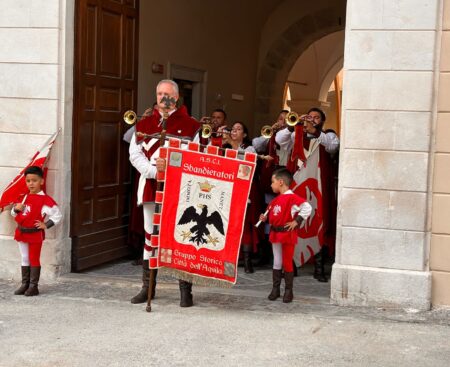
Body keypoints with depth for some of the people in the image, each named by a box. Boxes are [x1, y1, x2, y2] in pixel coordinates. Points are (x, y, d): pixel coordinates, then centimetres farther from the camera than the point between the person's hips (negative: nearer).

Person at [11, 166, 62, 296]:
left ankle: (33, 286, 6)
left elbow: (57, 215, -11)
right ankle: (25, 284, 20)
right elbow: (14, 213, 18)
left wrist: (46, 225, -14)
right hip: (21, 232, 6)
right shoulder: (24, 197, 7)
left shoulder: (45, 199, -12)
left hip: (35, 234, -6)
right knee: (25, 259, 12)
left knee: (34, 259, 1)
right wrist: (16, 208, -4)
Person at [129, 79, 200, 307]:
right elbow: (135, 154, 5)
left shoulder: (191, 125, 3)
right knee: (150, 235, 8)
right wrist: (153, 169, -12)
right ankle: (148, 287, 18)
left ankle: (185, 290, 3)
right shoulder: (144, 124, 12)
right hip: (151, 187, 3)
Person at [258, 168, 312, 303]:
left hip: (288, 235, -8)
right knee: (277, 263, 13)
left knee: (287, 262, 2)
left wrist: (296, 221, -19)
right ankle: (275, 289, 20)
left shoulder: (292, 198, -15)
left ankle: (288, 291, 11)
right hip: (275, 234, 8)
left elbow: (307, 208, -24)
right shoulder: (276, 200, 11)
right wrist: (265, 218, 2)